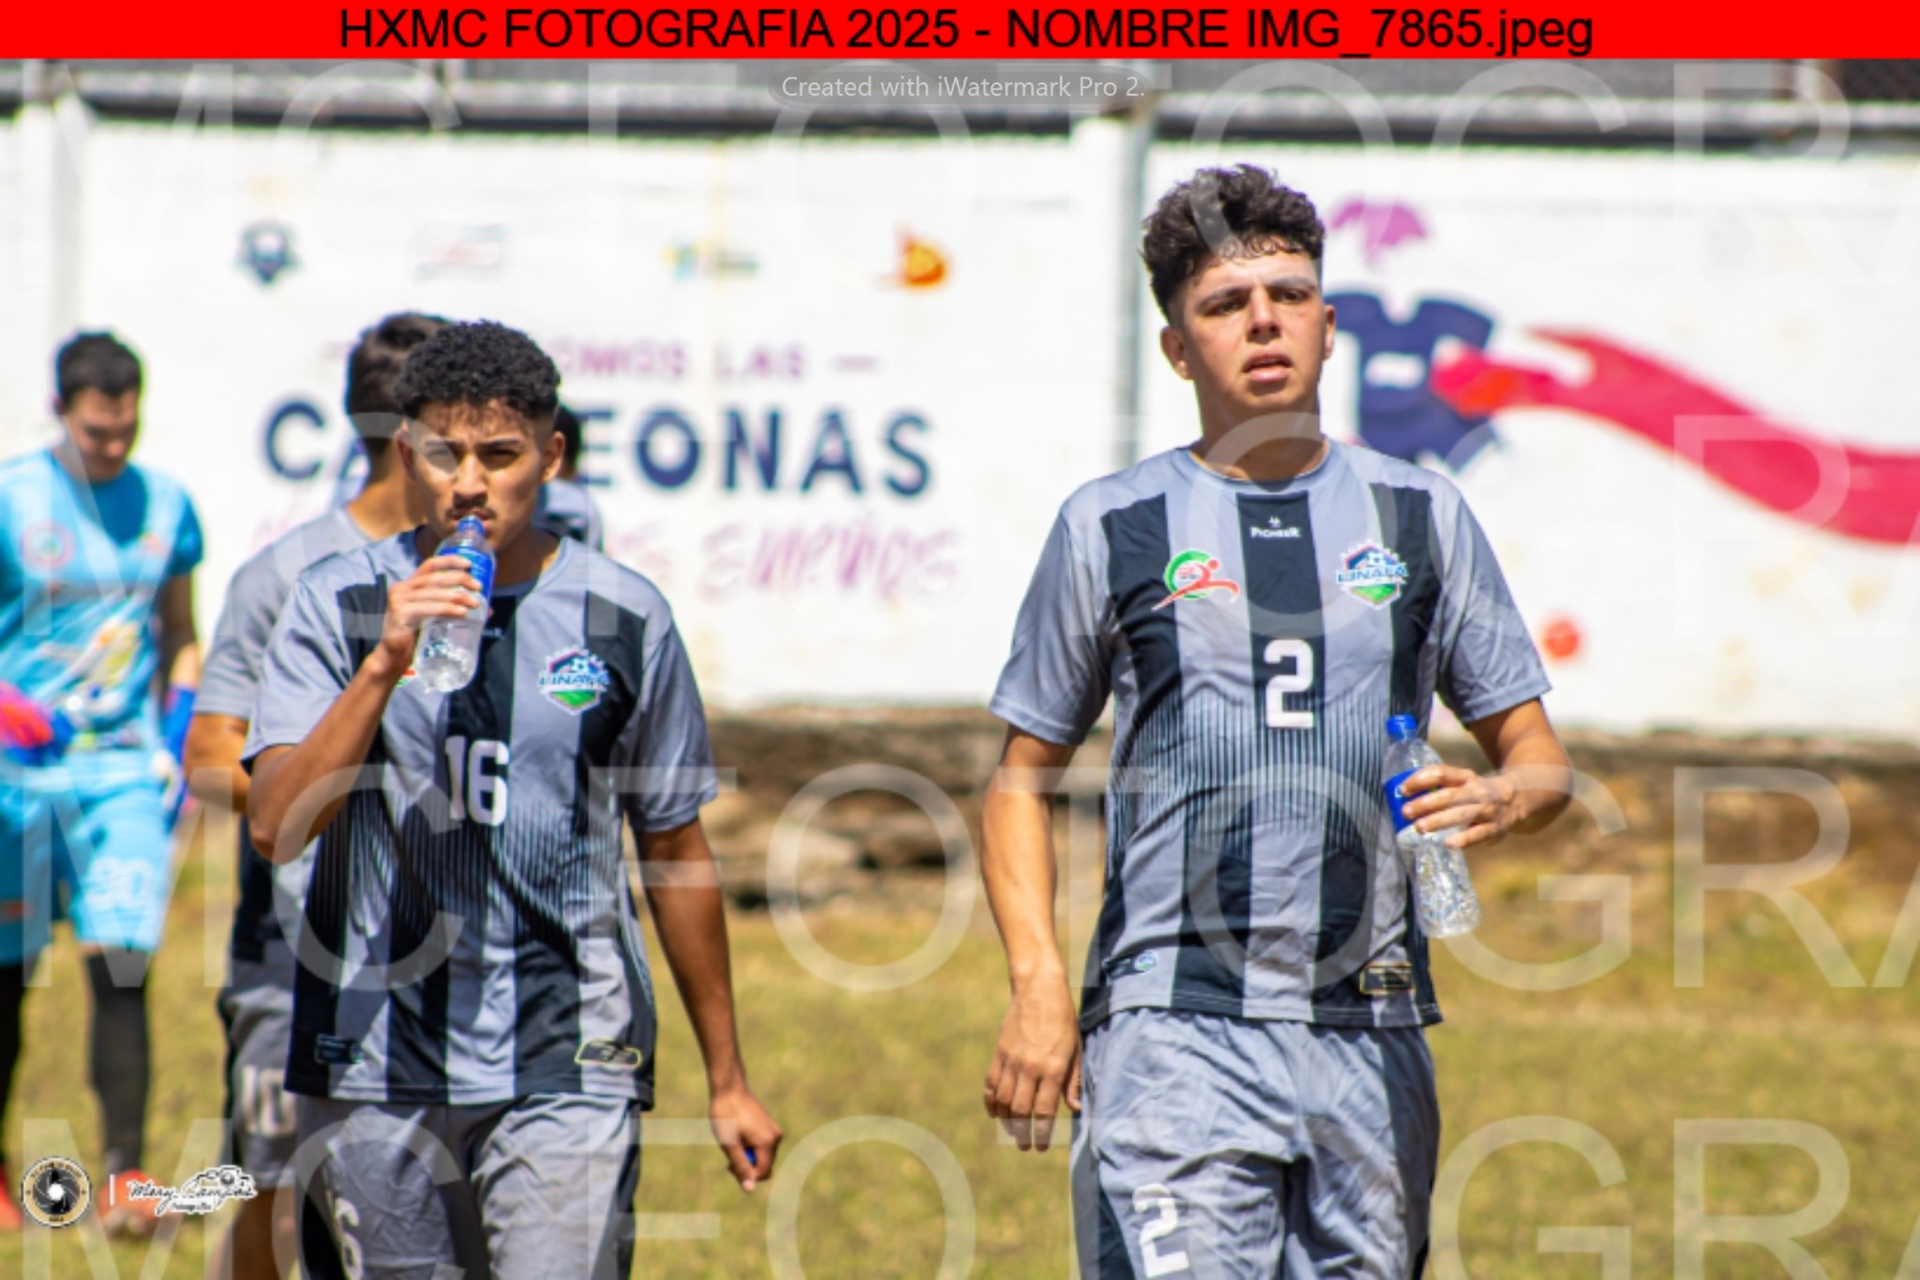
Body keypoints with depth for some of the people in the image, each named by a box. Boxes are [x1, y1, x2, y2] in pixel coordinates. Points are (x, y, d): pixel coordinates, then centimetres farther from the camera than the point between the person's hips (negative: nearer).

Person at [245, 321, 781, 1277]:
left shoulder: (624, 619, 4)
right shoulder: (338, 605, 2)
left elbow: (676, 852, 13)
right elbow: (276, 827, -9)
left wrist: (727, 1080, 17)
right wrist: (386, 663, -20)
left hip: (567, 1064, -1)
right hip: (373, 1064, 1)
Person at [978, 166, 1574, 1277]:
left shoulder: (1422, 518, 12)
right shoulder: (1113, 528, 6)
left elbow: (1540, 755, 15)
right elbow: (1023, 776, 11)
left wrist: (1499, 799, -10)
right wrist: (1040, 985, -4)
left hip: (1373, 1039, 3)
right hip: (1175, 1028, -3)